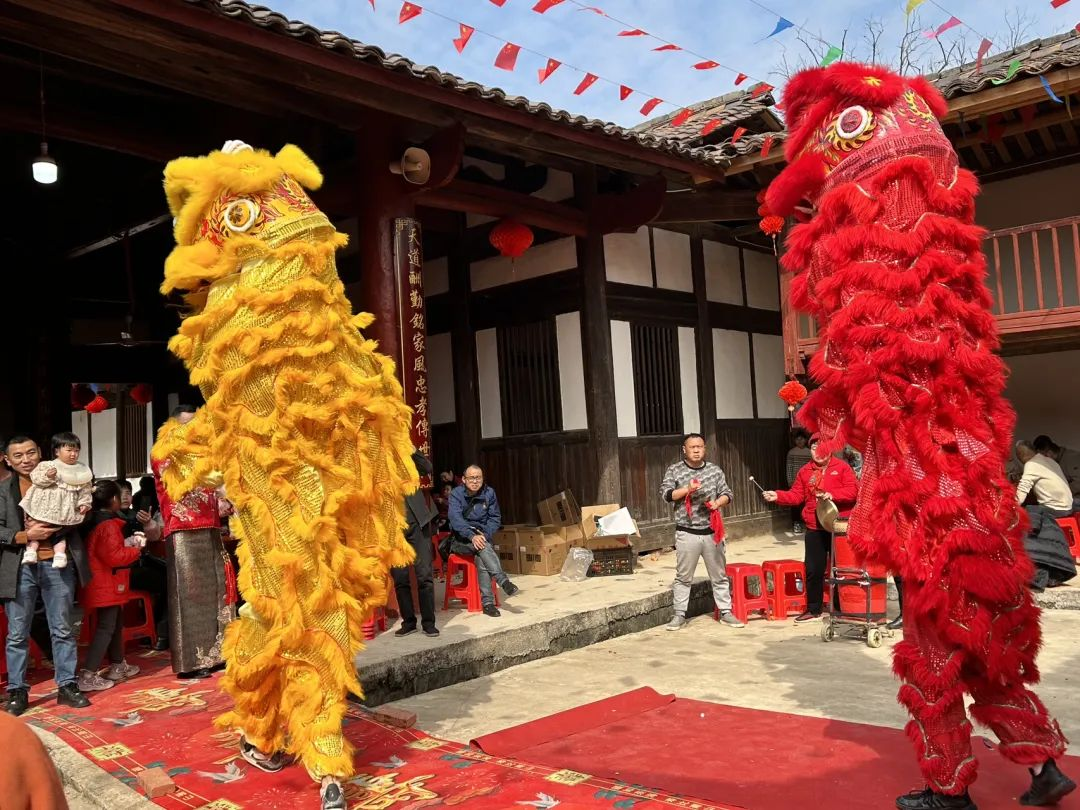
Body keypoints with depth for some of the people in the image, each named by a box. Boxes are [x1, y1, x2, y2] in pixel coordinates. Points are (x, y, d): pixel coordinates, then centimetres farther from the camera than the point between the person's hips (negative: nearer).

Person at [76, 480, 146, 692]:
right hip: (107, 585, -10)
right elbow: (115, 556, -24)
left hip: (103, 584, 10)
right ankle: (87, 676, -10)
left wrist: (128, 542, 8)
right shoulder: (109, 525, -18)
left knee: (116, 624, 19)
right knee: (106, 628, -8)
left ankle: (118, 666, 29)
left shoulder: (93, 522, 12)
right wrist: (136, 549, -9)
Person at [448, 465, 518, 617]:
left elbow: (495, 518, 7)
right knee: (483, 546, -35)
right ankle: (504, 581, -44)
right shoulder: (456, 494, -5)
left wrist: (485, 534, -13)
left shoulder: (489, 493, 4)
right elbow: (455, 518, -20)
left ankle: (488, 602, -35)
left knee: (481, 558, -32)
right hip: (461, 539, -2)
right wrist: (472, 536, -34)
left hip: (482, 535, 2)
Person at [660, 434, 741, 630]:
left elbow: (727, 494, 9)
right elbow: (666, 493, -6)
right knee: (683, 576, 5)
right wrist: (687, 489, -18)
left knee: (719, 575, 10)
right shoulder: (674, 470, 1)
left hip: (712, 531, 2)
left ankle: (725, 613, 20)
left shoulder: (715, 470, 7)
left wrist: (718, 502, -12)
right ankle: (680, 615, 14)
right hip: (687, 533, -2)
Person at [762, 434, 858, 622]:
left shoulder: (842, 467, -3)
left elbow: (853, 490, -13)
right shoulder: (805, 471, 9)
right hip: (814, 530, 4)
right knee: (813, 570, 7)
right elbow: (796, 495, 7)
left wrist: (832, 495, -26)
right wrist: (778, 496, -8)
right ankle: (813, 609, 18)